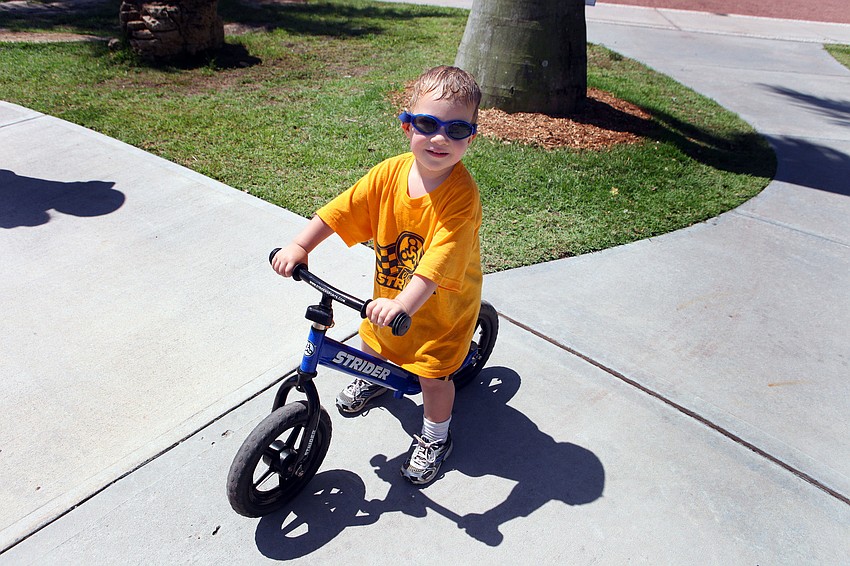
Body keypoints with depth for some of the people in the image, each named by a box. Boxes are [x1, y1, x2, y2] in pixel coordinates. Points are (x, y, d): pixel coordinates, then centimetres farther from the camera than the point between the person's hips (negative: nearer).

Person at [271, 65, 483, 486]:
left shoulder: (462, 196, -30)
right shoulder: (390, 172, -15)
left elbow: (439, 262, -39)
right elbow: (340, 210, -11)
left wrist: (403, 304, -49)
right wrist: (299, 246, -19)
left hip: (442, 305, -5)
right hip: (390, 293, 6)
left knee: (431, 374, 2)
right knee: (373, 343, 26)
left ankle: (434, 438, 33)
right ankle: (374, 380, 63)